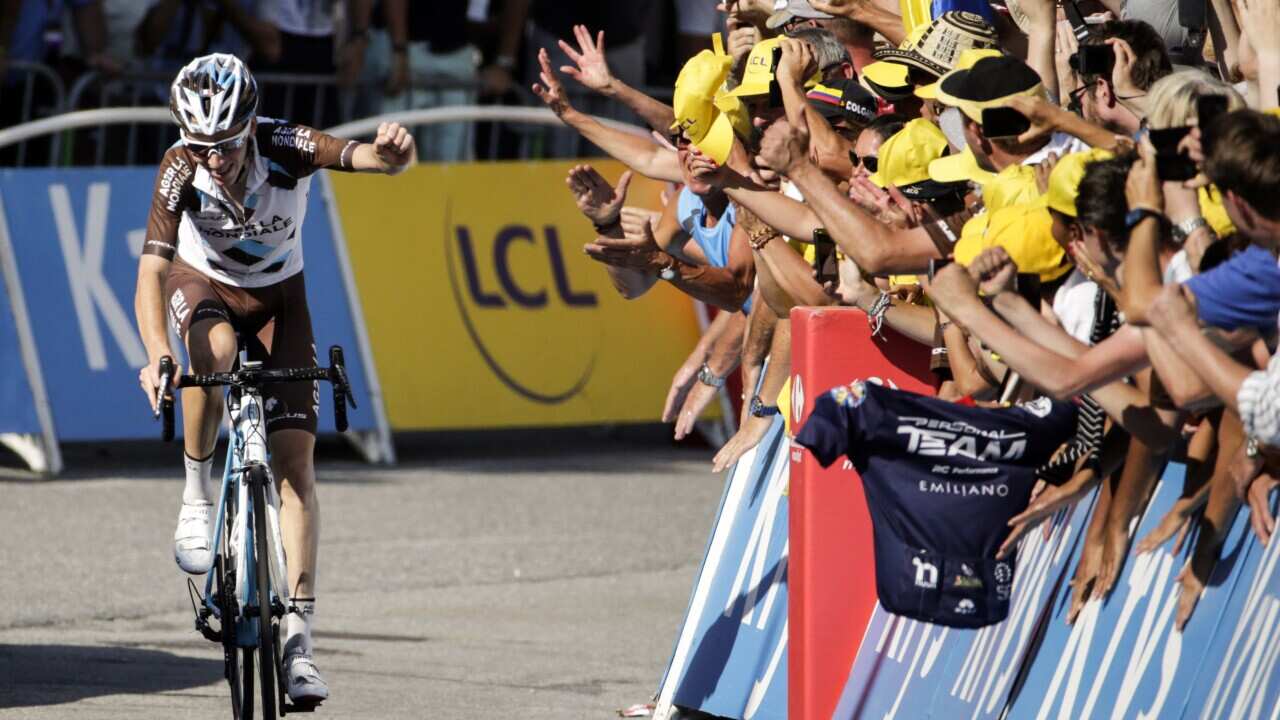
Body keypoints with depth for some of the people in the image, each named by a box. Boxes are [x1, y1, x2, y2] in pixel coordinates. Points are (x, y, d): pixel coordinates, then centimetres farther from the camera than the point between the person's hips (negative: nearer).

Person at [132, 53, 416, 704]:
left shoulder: (286, 148, -30)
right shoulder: (180, 172, -30)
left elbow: (379, 160, -42)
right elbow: (150, 273, -37)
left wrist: (393, 150, -67)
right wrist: (157, 355, -53)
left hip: (276, 299, 1)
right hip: (200, 284, -1)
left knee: (295, 458, -12)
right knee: (216, 351, -39)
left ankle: (299, 636, -13)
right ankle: (197, 496, -16)